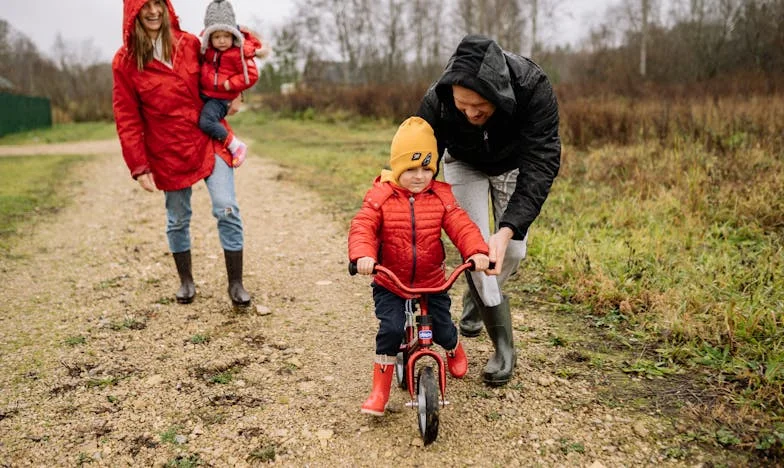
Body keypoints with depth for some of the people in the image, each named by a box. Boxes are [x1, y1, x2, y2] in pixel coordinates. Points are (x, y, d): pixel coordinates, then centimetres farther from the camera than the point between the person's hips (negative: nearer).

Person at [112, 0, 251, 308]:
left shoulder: (189, 43, 1)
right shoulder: (125, 61, -4)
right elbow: (127, 120, -4)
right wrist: (139, 167, -8)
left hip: (208, 142, 1)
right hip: (168, 153, 0)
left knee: (227, 210, -9)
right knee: (177, 219, 10)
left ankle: (236, 284, 1)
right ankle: (186, 281, 30)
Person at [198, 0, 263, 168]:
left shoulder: (240, 52, -16)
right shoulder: (208, 48, 4)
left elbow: (251, 75, -17)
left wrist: (229, 84, -20)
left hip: (221, 99, -8)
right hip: (202, 94, 8)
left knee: (206, 122, -27)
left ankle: (236, 146, -15)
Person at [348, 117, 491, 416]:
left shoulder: (441, 197, -5)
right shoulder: (380, 197, -11)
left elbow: (461, 226, -14)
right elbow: (362, 227, -22)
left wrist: (477, 252, -33)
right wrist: (362, 255, -42)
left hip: (432, 281, 2)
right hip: (389, 282, -2)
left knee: (442, 329, 6)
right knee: (390, 329, -18)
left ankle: (454, 351, 46)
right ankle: (379, 390, 1)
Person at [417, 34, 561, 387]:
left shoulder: (533, 89, -39)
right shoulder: (436, 102, -36)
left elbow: (541, 164, -41)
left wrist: (507, 230, -53)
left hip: (516, 165, 1)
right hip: (464, 164, 0)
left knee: (511, 251, -3)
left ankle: (477, 298, 30)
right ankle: (503, 346, 1)